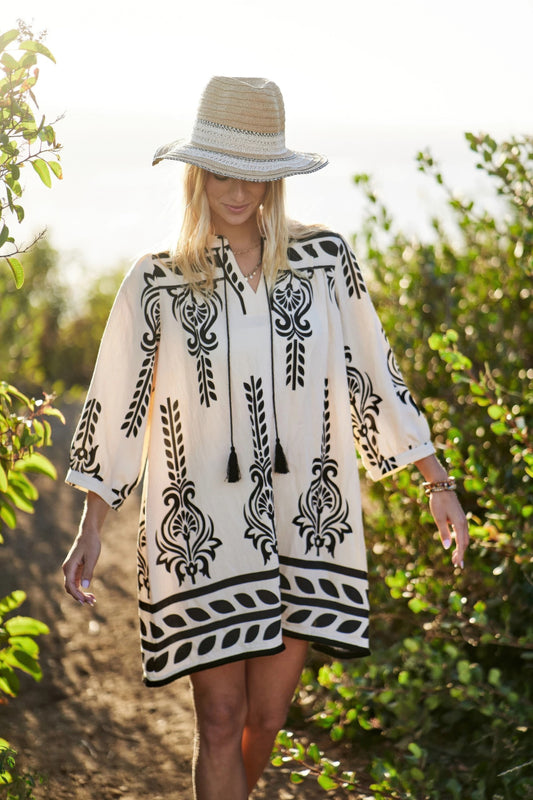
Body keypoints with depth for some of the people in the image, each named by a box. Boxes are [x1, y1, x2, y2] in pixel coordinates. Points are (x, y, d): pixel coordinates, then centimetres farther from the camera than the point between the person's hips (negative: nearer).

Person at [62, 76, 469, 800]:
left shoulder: (325, 262, 2)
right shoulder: (156, 284, -1)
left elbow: (375, 378, 8)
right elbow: (116, 406, 4)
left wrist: (438, 483, 7)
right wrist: (92, 527, 3)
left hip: (303, 520, 2)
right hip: (203, 529, -2)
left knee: (268, 715, 10)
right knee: (221, 719, 0)